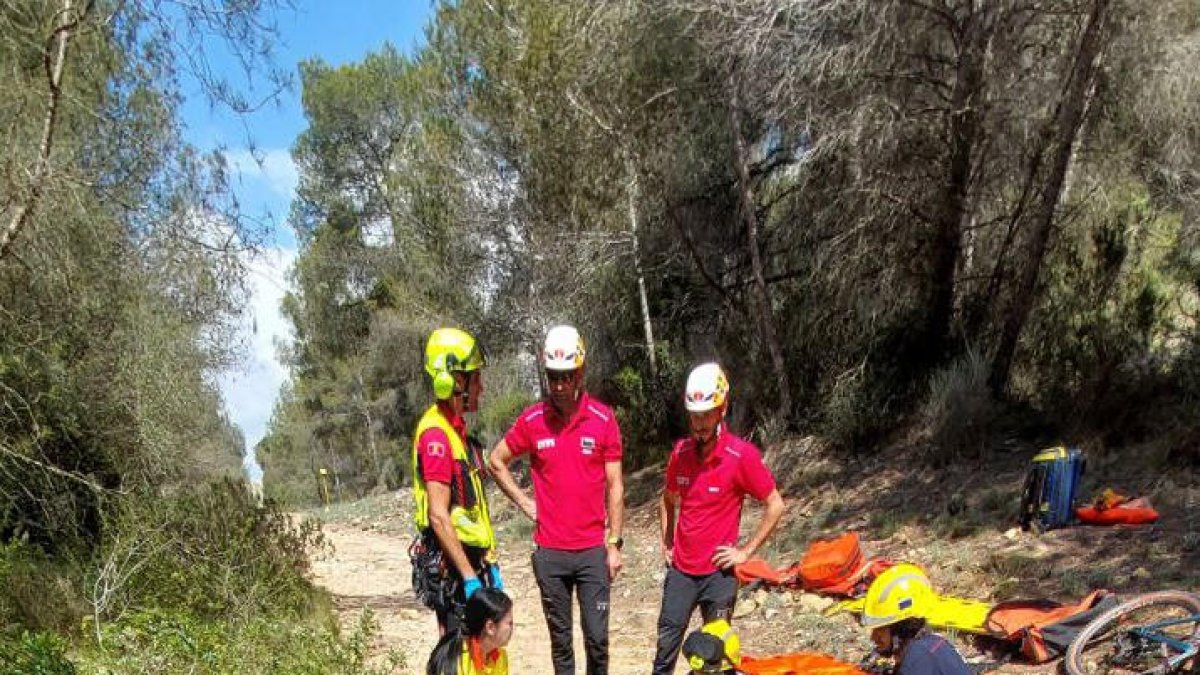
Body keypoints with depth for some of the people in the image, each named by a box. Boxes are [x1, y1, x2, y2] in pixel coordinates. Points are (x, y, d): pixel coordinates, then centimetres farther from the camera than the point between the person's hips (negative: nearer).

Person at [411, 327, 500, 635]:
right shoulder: (435, 434, -18)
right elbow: (439, 516, -22)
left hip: (470, 560, 9)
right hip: (450, 567, -9)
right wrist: (469, 578, -22)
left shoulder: (456, 429, 13)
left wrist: (489, 563, 17)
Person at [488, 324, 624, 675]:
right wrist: (525, 503, 4)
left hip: (593, 550, -1)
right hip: (549, 553, 1)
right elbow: (497, 461, 13)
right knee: (560, 638, 11)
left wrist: (614, 544, -2)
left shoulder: (603, 419, -5)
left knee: (597, 637, 2)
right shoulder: (531, 420, -3)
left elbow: (614, 486, -1)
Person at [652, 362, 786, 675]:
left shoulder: (743, 455, -15)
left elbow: (775, 506, -9)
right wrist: (666, 543, 12)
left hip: (718, 573, -4)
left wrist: (746, 551, -9)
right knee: (666, 643, 9)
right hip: (680, 569, 4)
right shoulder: (681, 450, -1)